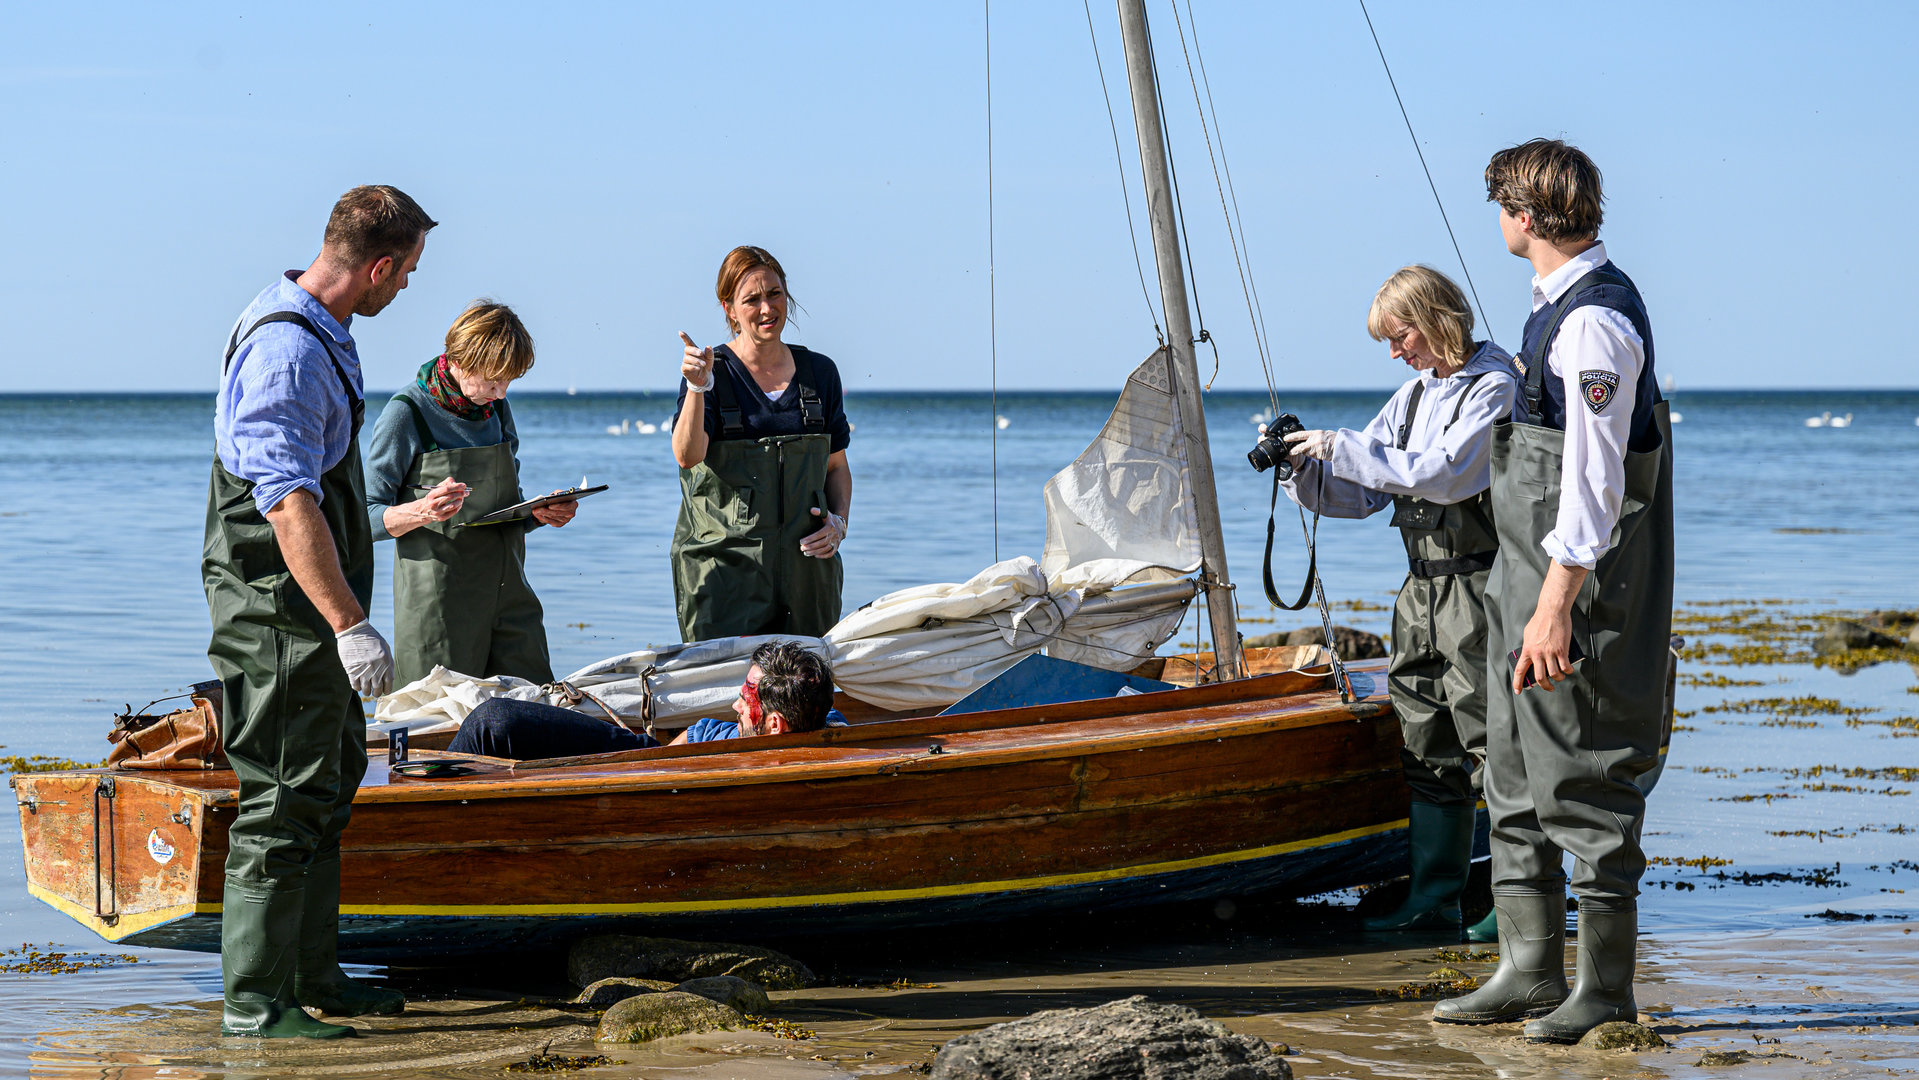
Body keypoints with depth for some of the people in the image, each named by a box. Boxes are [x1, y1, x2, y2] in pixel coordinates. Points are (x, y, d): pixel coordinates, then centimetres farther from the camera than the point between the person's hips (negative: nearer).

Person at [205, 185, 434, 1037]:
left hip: (314, 609, 11)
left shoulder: (320, 332, 13)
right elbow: (291, 505, -28)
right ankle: (254, 1001, -2)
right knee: (285, 799, -7)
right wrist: (350, 625, -31)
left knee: (330, 783, 16)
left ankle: (312, 975, 23)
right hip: (282, 610, -11)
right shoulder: (287, 352, -22)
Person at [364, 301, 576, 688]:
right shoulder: (407, 413, -6)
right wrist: (421, 511, -26)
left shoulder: (497, 409, 13)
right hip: (438, 608, -6)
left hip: (508, 597, 6)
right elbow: (368, 518, -7)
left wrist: (541, 513, 1)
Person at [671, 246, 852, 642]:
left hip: (806, 560, 3)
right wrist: (698, 387, -27)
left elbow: (837, 466, 19)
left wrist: (838, 520, 1)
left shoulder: (819, 372, 11)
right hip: (726, 562, -3)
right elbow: (688, 456, -16)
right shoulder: (712, 372, 0)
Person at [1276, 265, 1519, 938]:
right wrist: (1303, 469, -2)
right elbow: (1359, 496, 16)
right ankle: (1433, 901, 11)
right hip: (1423, 588, 8)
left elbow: (1442, 474, -20)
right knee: (1427, 746, 7)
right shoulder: (1412, 397, 15)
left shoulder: (1494, 388, -8)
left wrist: (1342, 449, -17)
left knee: (1490, 738, -7)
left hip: (1479, 584, -8)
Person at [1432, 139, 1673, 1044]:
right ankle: (1530, 971, 20)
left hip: (1577, 591, -10)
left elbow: (1593, 479, -22)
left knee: (1582, 781, -3)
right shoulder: (1557, 306, 14)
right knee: (1514, 779, 13)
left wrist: (1556, 605, -24)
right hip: (1525, 578, 10)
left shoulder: (1595, 321, -18)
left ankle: (1605, 987, 5)